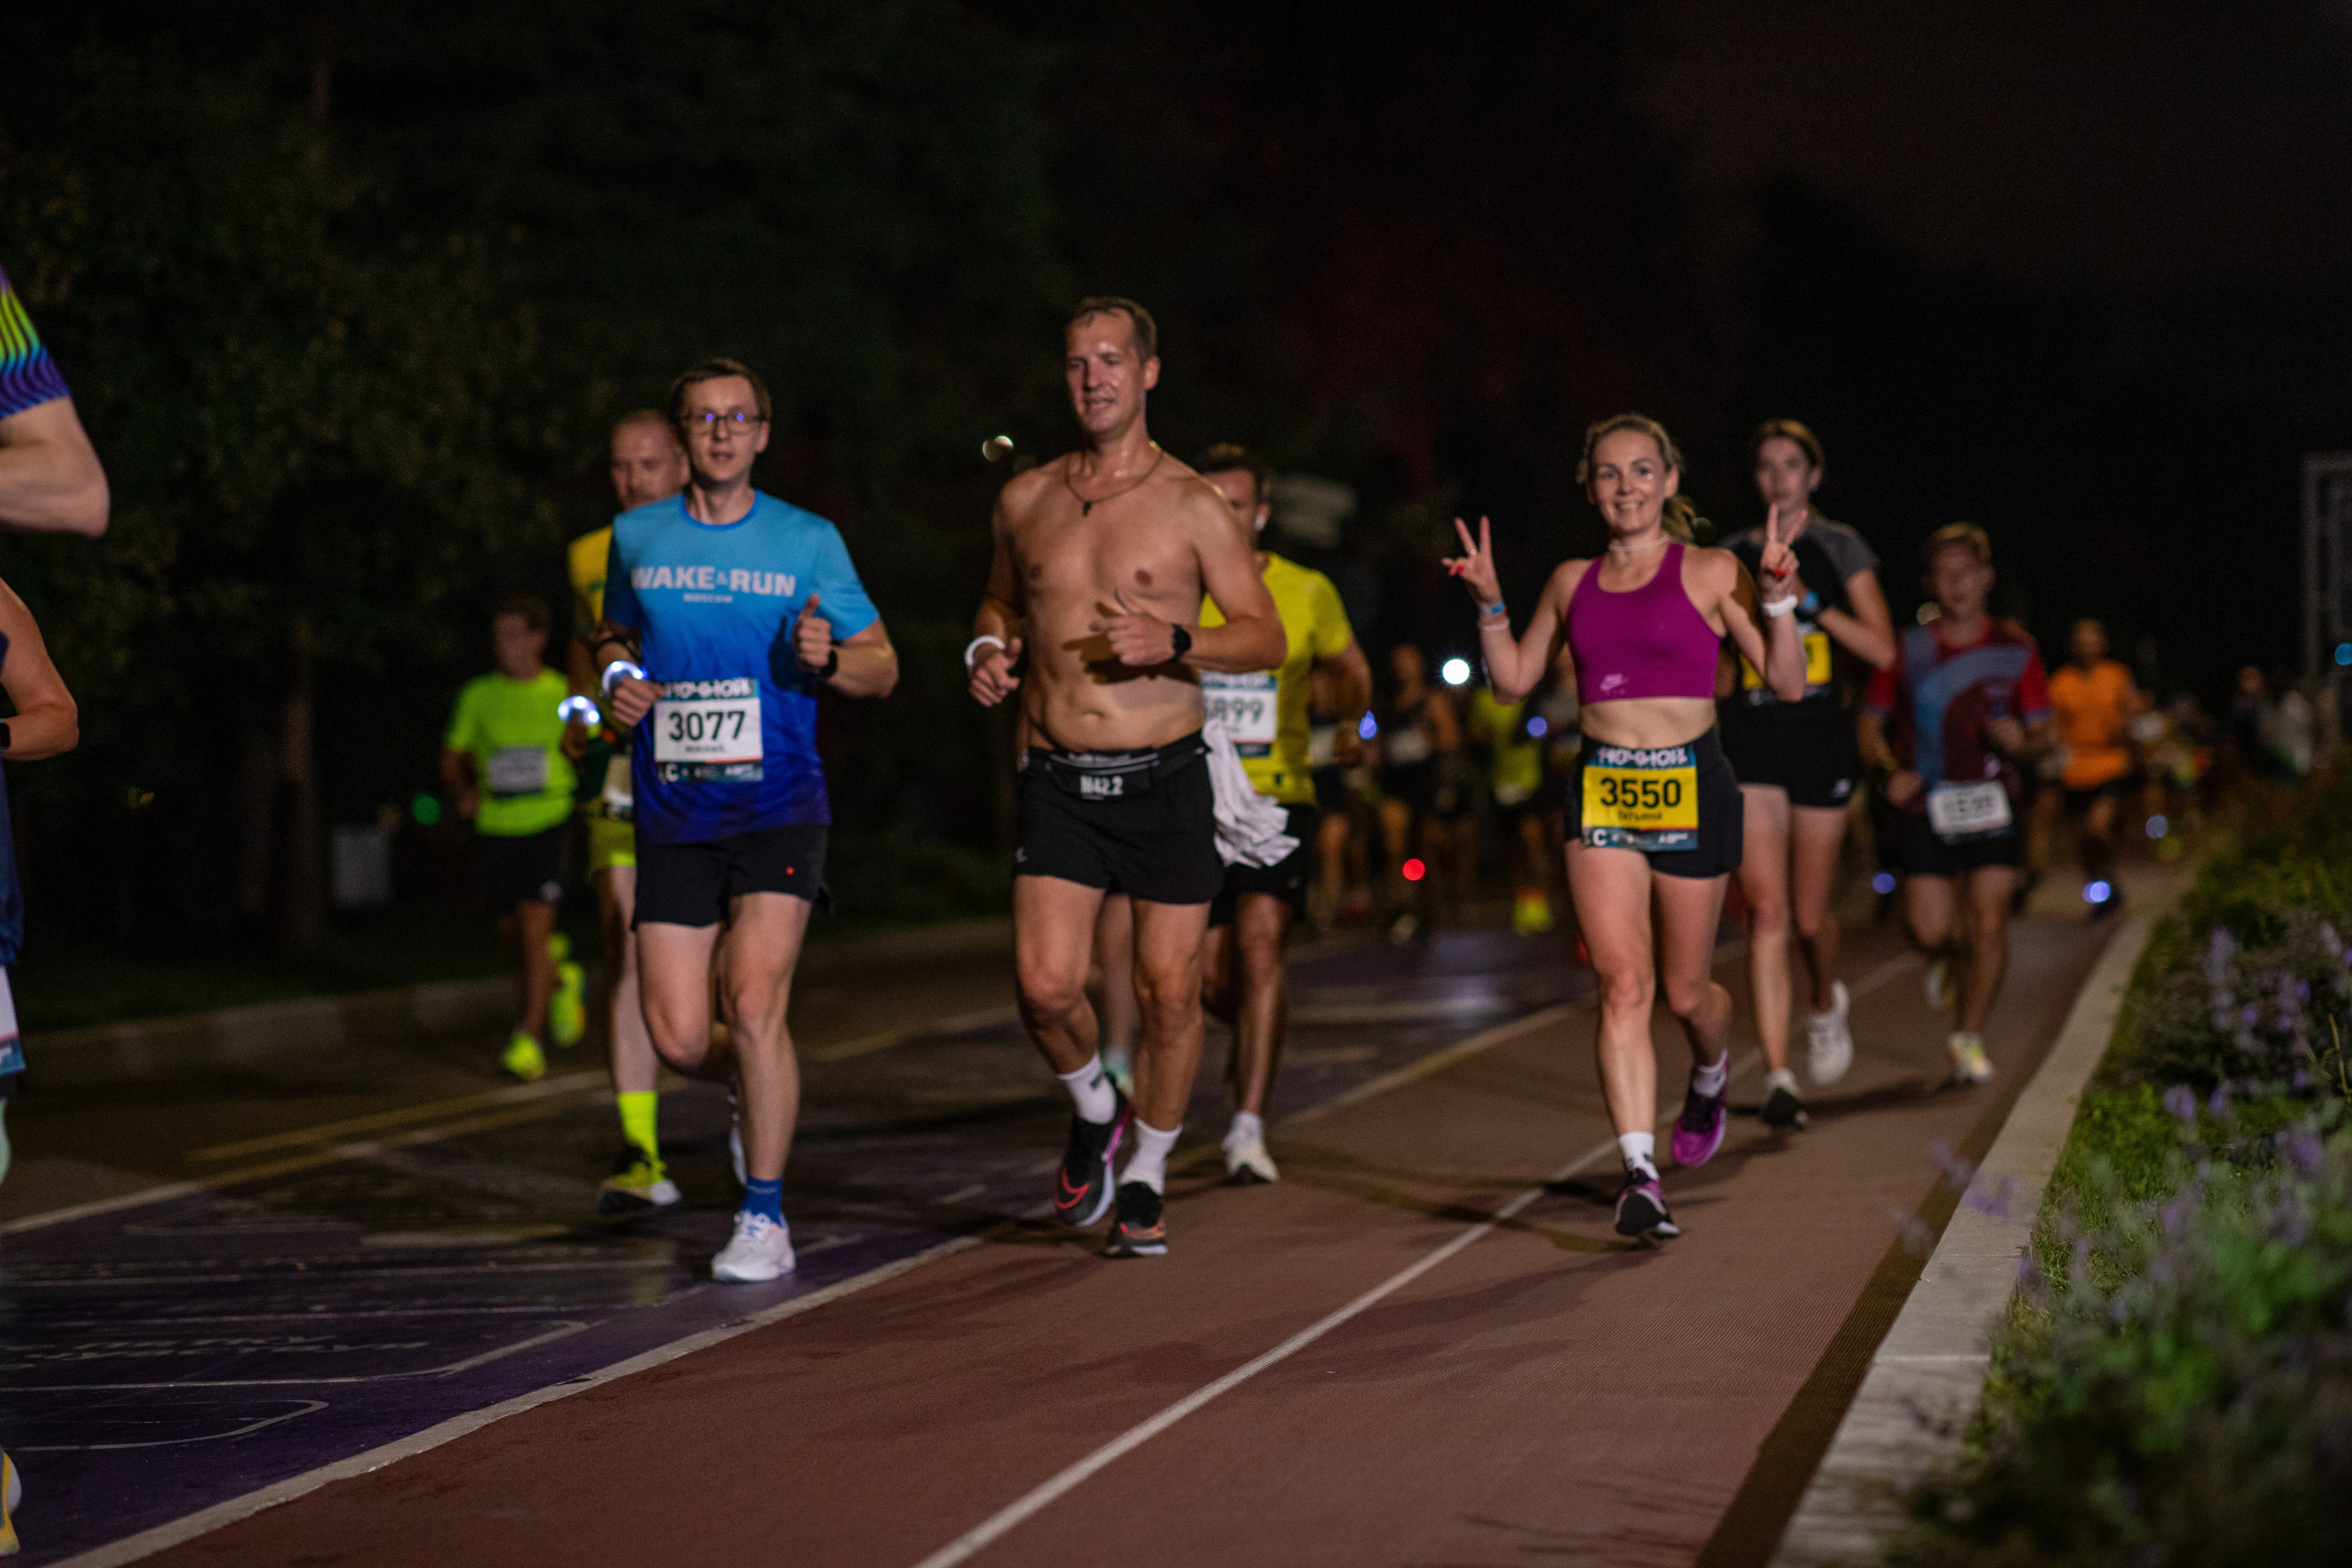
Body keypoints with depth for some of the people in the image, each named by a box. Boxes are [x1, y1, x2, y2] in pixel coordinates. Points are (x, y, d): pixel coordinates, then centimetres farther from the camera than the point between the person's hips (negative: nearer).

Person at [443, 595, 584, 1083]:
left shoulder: (565, 695, 1)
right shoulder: (477, 695, 4)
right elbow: (452, 759, 10)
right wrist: (464, 791, -9)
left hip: (547, 824, -3)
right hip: (495, 828, 3)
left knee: (534, 929, -13)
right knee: (511, 933, 11)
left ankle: (528, 1040, -12)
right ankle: (561, 980, 42)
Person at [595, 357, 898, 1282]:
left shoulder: (809, 542, 3)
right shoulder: (636, 537, 9)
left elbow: (882, 667, 8)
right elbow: (613, 636, 26)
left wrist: (828, 660, -13)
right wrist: (616, 679, 3)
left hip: (779, 810, -2)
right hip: (672, 816, 2)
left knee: (753, 1005, -17)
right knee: (678, 1039, -3)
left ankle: (765, 1218, -2)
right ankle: (757, 1088, 34)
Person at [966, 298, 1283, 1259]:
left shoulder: (1191, 505, -1)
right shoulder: (1024, 500, 8)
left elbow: (1266, 637, 0)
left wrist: (1172, 643, -18)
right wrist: (989, 651, 3)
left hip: (1165, 781, -2)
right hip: (1060, 781, 2)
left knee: (1169, 994, 1)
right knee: (1045, 987, -11)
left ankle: (1145, 1179, 20)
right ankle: (1093, 1110, 21)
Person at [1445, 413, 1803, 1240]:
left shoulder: (1710, 572, 0)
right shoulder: (1573, 581, 11)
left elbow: (1788, 684, 0)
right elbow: (1514, 679, 20)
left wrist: (1777, 601, -14)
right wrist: (1490, 604, 5)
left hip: (1689, 785, -2)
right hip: (1601, 789, 2)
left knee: (1684, 991, 9)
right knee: (1622, 980, -13)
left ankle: (1710, 1073, 46)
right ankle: (1639, 1172, -16)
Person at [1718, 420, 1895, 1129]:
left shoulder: (1840, 549, 4)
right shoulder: (1732, 557, 8)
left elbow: (1882, 649, -4)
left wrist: (1809, 602, -14)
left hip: (1821, 740, 0)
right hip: (1749, 745, 0)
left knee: (1810, 915, 7)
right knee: (1767, 912, -12)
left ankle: (1826, 1002, 42)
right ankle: (1777, 1075, -13)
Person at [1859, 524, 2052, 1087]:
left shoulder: (2014, 648, 2)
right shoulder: (1907, 649, 1)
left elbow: (2042, 733, 7)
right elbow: (1870, 724, 8)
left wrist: (2021, 741, -16)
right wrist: (1892, 770, -11)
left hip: (1990, 802, 0)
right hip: (1925, 804, 0)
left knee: (1989, 920, -10)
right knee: (1929, 929, -7)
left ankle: (1970, 1036, 5)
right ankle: (1948, 954, 31)